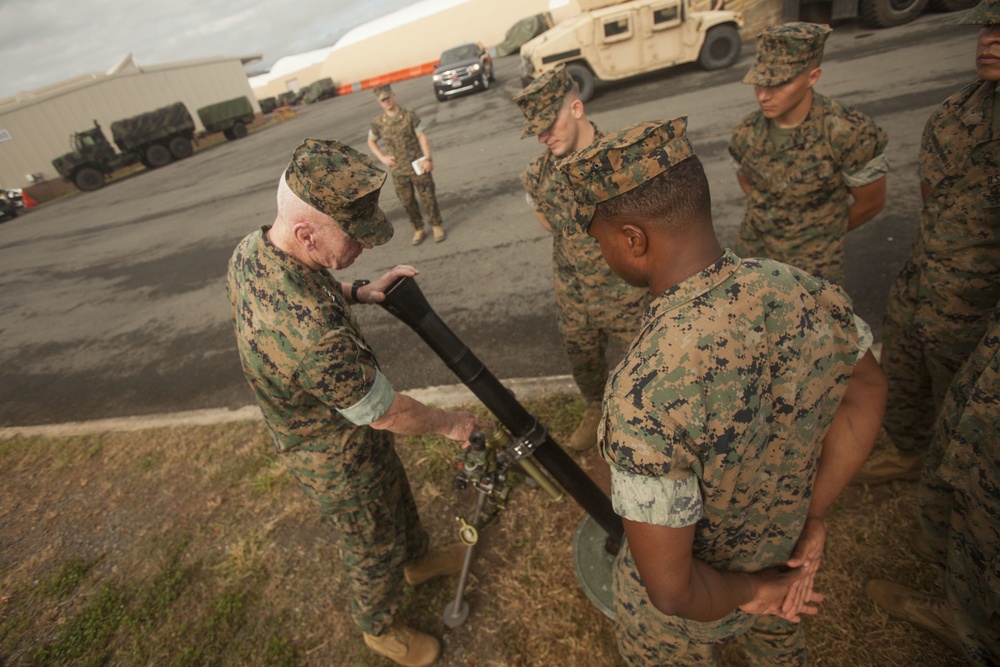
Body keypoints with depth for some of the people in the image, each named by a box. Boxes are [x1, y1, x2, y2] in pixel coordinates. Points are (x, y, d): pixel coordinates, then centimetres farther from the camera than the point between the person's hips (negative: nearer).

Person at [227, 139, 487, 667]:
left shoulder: (250, 249, -16)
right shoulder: (312, 331, -44)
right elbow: (385, 414, -29)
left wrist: (357, 292, -8)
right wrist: (450, 424, -11)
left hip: (306, 428, 8)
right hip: (338, 462, -8)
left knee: (396, 494, 32)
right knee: (374, 548, 21)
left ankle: (418, 559, 62)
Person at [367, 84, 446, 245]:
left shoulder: (410, 115, -5)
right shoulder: (378, 123, 1)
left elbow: (422, 137, -7)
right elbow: (371, 142, 16)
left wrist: (428, 159, -15)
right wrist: (382, 157, 2)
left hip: (417, 166, -2)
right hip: (398, 171, 3)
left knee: (428, 197, 3)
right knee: (407, 202, 8)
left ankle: (436, 226, 18)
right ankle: (418, 229, 23)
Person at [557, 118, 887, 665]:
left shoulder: (645, 392, -44)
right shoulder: (811, 296, -23)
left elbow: (671, 591, -34)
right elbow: (867, 393, -2)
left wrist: (751, 593, -14)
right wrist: (812, 514, 0)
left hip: (697, 599, -4)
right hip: (785, 558, 5)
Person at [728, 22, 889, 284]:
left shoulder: (848, 133, -20)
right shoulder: (746, 134, -8)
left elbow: (871, 202, -7)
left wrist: (821, 233, 6)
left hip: (812, 270, -3)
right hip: (751, 255, 4)